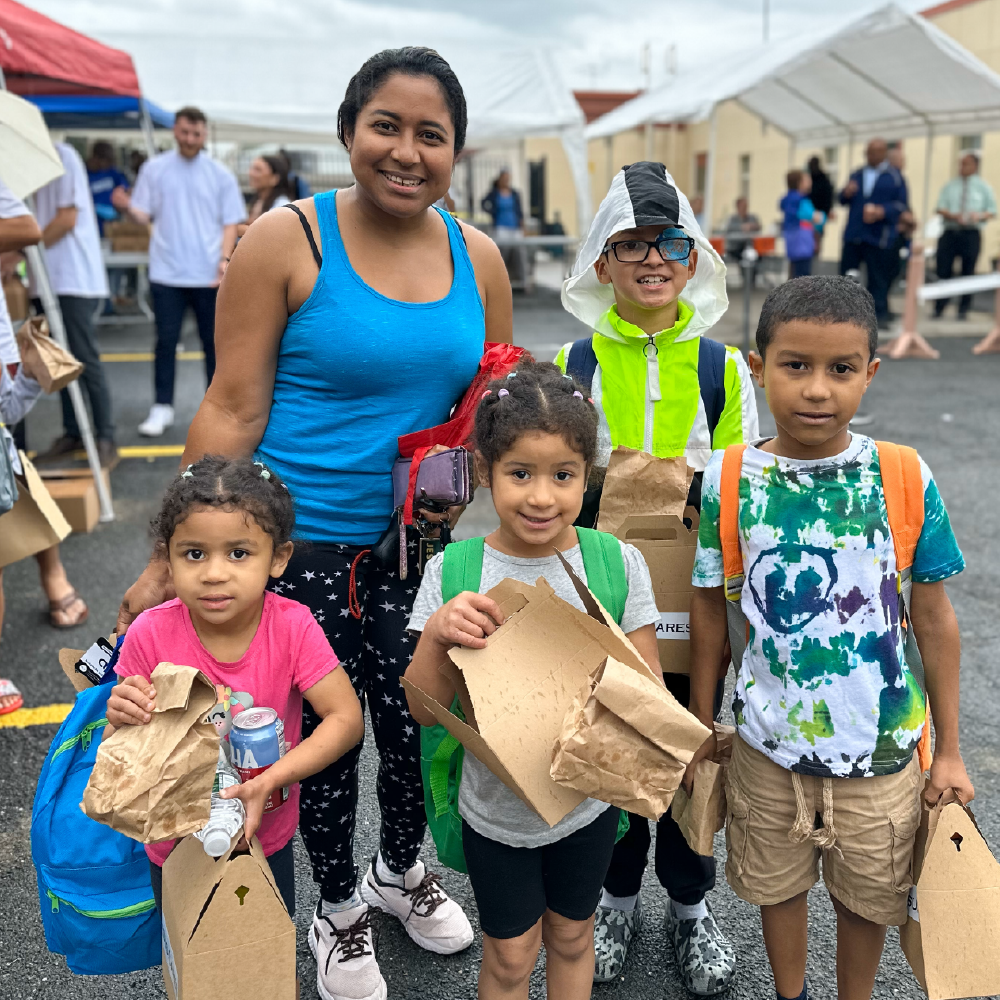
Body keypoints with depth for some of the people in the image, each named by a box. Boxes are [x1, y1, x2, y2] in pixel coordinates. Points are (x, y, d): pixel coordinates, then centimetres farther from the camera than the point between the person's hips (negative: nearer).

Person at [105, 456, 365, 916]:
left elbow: (347, 718, -23)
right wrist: (122, 719, -35)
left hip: (266, 840, 0)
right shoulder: (150, 635, -21)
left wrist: (270, 781, -34)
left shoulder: (292, 628, -22)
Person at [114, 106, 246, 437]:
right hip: (167, 273, 0)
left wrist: (225, 258, -10)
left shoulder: (219, 175, 4)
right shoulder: (154, 169, 6)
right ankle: (162, 407, 9)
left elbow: (230, 223, 4)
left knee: (214, 342, 6)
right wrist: (128, 206, -17)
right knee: (166, 341, 1)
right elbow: (144, 214, 5)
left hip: (209, 275, 0)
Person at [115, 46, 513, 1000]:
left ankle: (401, 868, 48)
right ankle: (336, 912, 40)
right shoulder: (287, 240, -10)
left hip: (423, 546, 4)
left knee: (419, 720, 15)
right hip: (303, 548, -3)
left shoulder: (477, 257, 3)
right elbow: (233, 410, -10)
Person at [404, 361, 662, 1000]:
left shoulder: (619, 564, -13)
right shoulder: (453, 574, -15)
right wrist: (436, 633, -31)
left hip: (588, 799, 1)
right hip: (495, 805, -1)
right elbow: (426, 711, -12)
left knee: (571, 936, 25)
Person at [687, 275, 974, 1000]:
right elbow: (711, 610, -1)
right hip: (769, 740, 1)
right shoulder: (729, 481, -12)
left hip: (881, 742, 0)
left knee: (869, 893, 19)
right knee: (778, 883, 21)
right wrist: (700, 728, 6)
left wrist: (949, 749, 2)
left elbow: (934, 618, -4)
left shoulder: (904, 478, -13)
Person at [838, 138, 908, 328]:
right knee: (846, 274, 5)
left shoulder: (894, 177, 1)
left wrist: (882, 212, -20)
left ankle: (880, 314, 6)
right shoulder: (857, 175, 16)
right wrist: (846, 193, -4)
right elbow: (843, 200, 19)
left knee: (878, 279, -1)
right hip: (853, 235, 5)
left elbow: (902, 204, -4)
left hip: (879, 238, -4)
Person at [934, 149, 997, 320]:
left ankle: (963, 309, 13)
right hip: (950, 233, 1)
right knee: (943, 270, -2)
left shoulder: (983, 188, 6)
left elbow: (992, 211, 6)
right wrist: (953, 215, -17)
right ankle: (938, 308, 7)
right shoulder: (950, 186, 9)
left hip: (971, 234, -1)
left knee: (968, 272, 4)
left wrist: (979, 216, -16)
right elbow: (940, 208, 4)